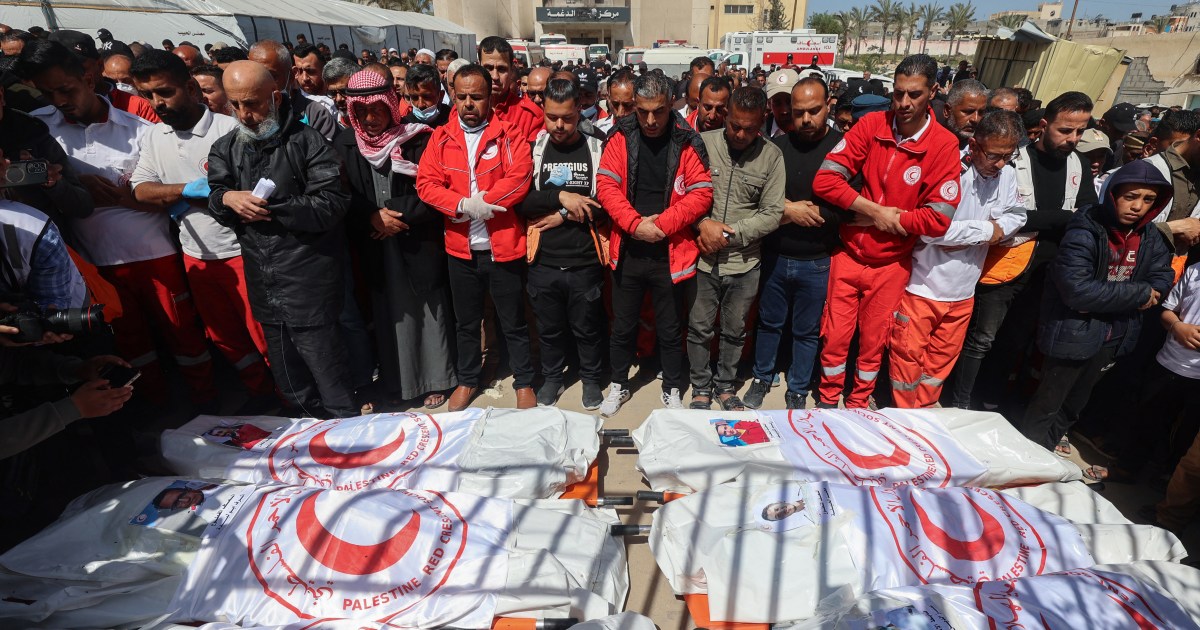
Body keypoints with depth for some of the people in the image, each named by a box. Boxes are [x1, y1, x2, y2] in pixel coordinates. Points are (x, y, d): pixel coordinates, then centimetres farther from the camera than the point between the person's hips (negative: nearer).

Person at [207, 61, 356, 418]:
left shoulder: (307, 141, -5)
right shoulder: (226, 148, 12)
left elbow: (333, 203, -13)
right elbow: (214, 197, 10)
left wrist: (272, 208, -15)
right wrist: (228, 198, -13)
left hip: (308, 279, -6)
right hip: (262, 284, 6)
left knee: (326, 368, -1)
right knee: (287, 377, 17)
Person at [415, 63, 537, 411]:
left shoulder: (509, 134, -2)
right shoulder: (441, 137, 6)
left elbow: (519, 178, -15)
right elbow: (426, 183, -3)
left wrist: (479, 203, -17)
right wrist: (465, 205, -18)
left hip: (503, 246, -3)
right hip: (460, 248, 3)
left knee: (513, 321, 9)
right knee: (466, 321, 18)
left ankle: (524, 382, 27)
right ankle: (467, 380, 37)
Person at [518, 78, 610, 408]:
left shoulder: (597, 149, -2)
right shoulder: (533, 149, 3)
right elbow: (521, 200, -7)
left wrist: (565, 215, -12)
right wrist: (560, 197, -18)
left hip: (586, 261, -1)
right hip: (543, 261, 2)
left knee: (588, 328, 13)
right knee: (549, 327, 18)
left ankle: (591, 378, 36)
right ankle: (552, 376, 39)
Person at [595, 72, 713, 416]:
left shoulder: (687, 141, -4)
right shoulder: (621, 136, -1)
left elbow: (701, 193, -8)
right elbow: (606, 186, -6)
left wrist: (661, 224, -17)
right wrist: (636, 224, -18)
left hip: (670, 254, -1)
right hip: (627, 251, 2)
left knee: (670, 329, 13)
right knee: (622, 326, 15)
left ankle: (672, 389, 34)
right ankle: (619, 384, 36)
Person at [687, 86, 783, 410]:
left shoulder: (771, 156, -2)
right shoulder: (703, 143, -5)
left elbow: (773, 213, -4)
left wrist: (731, 234, -13)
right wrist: (703, 223, -18)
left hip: (744, 263, 1)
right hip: (703, 259, -1)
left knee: (734, 331, 16)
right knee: (699, 329, 11)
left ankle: (725, 384, 38)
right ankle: (701, 386, 32)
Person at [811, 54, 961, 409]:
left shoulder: (944, 145, -11)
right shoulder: (872, 125, -6)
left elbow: (938, 218, -16)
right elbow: (825, 180, -15)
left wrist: (889, 221, -15)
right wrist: (875, 212, -17)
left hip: (891, 263, -1)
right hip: (848, 253, 1)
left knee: (873, 341, 15)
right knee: (835, 336, 10)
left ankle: (859, 403, 37)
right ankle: (828, 400, 33)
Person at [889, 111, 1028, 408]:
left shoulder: (1007, 174, 1)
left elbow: (1016, 218, 5)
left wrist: (965, 235, -14)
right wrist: (987, 230, -12)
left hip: (962, 290, 6)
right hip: (923, 284, -6)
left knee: (943, 357, 18)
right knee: (909, 355, 5)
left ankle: (923, 410, 37)